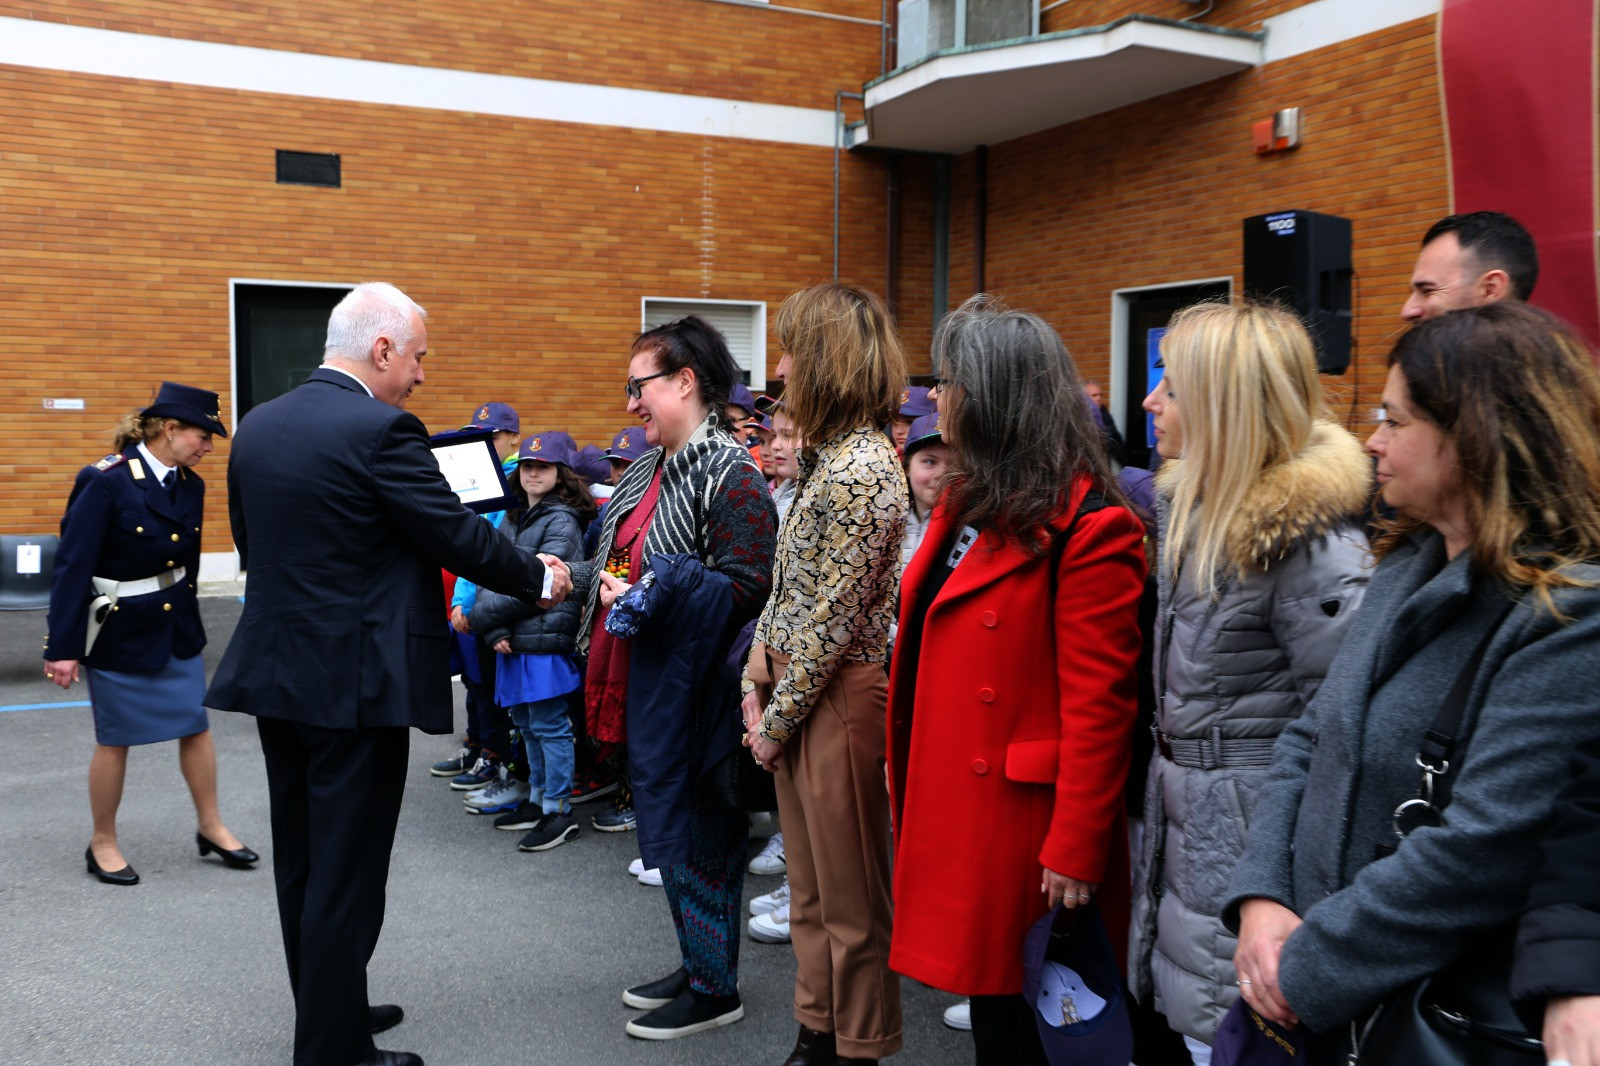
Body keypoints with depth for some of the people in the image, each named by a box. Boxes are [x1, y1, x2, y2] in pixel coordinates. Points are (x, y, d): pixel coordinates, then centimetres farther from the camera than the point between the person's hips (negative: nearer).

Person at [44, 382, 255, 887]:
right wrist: (64, 647, -18)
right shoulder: (106, 481, -18)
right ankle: (103, 843, 25)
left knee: (196, 725, 9)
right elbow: (72, 564, -18)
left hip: (176, 626, 6)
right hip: (119, 628, -6)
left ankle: (211, 827, 24)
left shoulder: (190, 486, 2)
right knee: (115, 739, 7)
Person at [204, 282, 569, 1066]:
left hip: (274, 672, 8)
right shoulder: (380, 430, -17)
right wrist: (540, 578, 0)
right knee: (347, 871, 3)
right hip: (353, 683, -8)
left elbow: (252, 545, 15)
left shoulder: (257, 427, 7)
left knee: (301, 861, 18)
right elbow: (459, 536, -14)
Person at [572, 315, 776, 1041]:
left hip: (692, 691, -9)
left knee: (696, 837, 2)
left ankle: (713, 991, 19)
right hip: (645, 686, 9)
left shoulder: (730, 475, -16)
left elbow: (747, 586, -22)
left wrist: (650, 596, -25)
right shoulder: (650, 470, 12)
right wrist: (578, 581, 7)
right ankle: (694, 965, 35)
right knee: (664, 826, 19)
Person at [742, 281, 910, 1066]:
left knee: (849, 895, 6)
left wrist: (776, 719, -10)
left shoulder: (859, 472, -20)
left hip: (840, 697, -9)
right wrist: (757, 683, 7)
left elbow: (831, 620, -19)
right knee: (808, 886, 19)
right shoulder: (823, 457, 9)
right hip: (795, 689, 9)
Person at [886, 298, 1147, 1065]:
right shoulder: (967, 500, 11)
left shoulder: (1087, 529, -17)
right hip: (949, 804, 8)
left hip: (1016, 821, -8)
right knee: (984, 997, 18)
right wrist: (906, 764, 12)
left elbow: (1097, 706, -18)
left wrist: (1075, 851, -17)